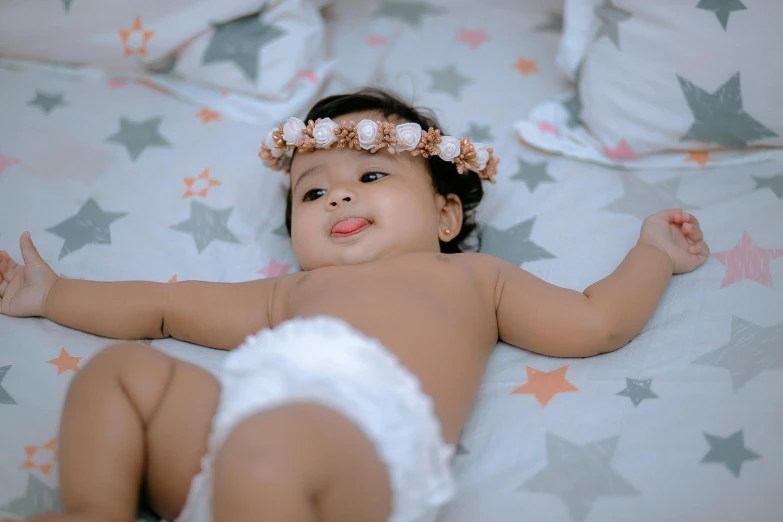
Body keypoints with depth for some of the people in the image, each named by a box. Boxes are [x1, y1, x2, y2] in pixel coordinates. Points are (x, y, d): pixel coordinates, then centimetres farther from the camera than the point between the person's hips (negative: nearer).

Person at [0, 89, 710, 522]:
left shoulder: (471, 275, 32)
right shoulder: (294, 291, 39)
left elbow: (595, 322, 27)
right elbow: (169, 307, 41)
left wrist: (653, 254, 35)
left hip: (365, 425, -5)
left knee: (267, 448, -36)